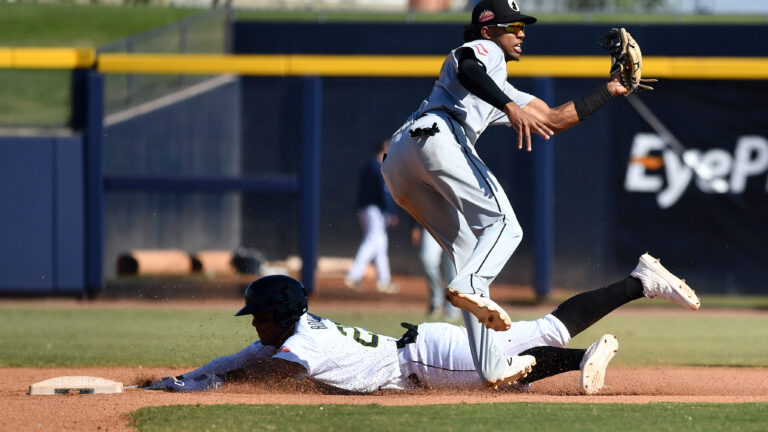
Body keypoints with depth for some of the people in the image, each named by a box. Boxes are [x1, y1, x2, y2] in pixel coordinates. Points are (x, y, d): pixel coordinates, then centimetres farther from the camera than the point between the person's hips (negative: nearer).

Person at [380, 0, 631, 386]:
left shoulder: (504, 92, 42)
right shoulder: (483, 50, 15)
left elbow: (553, 120, 42)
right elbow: (466, 70, -11)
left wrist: (609, 91, 41)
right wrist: (511, 108, -25)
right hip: (437, 135, -9)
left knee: (471, 254, 5)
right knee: (503, 225, -16)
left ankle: (493, 369, -5)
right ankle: (468, 287, -44)